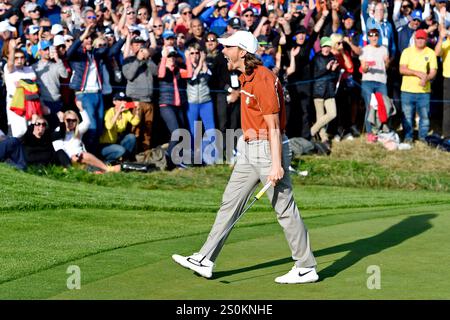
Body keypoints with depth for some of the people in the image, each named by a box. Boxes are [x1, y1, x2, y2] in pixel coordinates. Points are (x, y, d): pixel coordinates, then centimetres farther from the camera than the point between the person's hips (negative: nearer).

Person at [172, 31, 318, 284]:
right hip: (249, 149, 10)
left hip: (268, 149, -10)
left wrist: (276, 165, -24)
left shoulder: (263, 80, -20)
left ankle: (307, 268, 5)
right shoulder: (246, 77, 10)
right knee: (230, 203, 11)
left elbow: (274, 127, -21)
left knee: (285, 209, -3)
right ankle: (206, 261, 16)